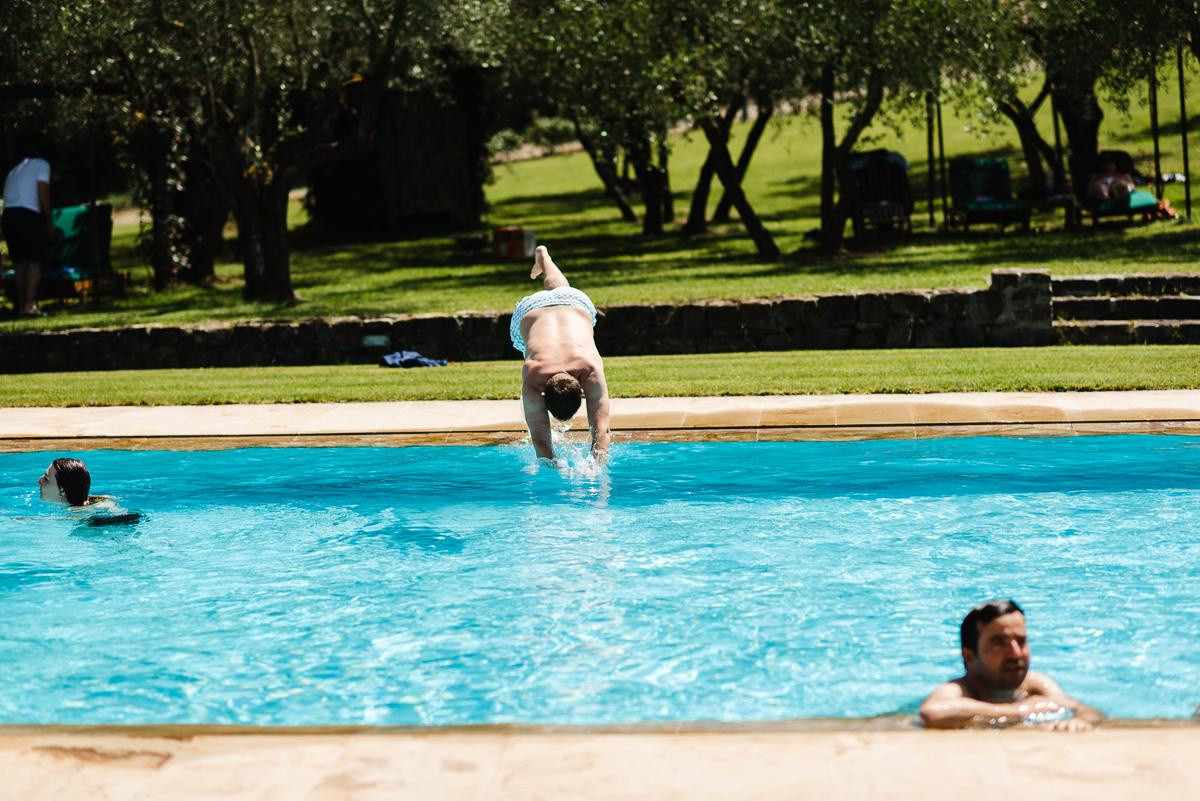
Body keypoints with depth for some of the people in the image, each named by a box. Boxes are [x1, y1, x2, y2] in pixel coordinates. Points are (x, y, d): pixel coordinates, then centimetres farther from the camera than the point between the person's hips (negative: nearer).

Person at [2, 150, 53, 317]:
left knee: (19, 262, 11)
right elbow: (42, 192, -2)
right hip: (28, 215, -6)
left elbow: (8, 196, 21)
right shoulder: (41, 164, 11)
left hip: (8, 215, 6)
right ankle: (30, 304, -16)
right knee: (35, 260, -4)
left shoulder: (14, 171, 30)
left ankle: (21, 307, 9)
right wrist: (49, 221, 1)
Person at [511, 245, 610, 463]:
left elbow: (601, 430, -52)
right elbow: (540, 438, -45)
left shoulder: (592, 371, -51)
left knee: (559, 290, 39)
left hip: (576, 305, 2)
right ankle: (542, 258, 64)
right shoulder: (532, 380, -48)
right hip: (530, 310, -2)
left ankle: (543, 257, 71)